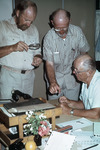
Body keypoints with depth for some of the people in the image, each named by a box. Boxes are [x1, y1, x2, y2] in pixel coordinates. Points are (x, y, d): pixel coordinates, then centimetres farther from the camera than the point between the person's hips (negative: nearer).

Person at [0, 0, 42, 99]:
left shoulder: (33, 29, 16)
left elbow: (37, 51, 20)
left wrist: (38, 58, -1)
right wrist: (12, 48, -21)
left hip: (28, 78, 4)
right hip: (9, 77, -4)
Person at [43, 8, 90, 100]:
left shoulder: (77, 32, -13)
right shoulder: (49, 37, -18)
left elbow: (84, 53, 2)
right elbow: (49, 63, -18)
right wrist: (53, 82, -34)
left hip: (73, 79, 1)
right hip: (55, 78, -1)